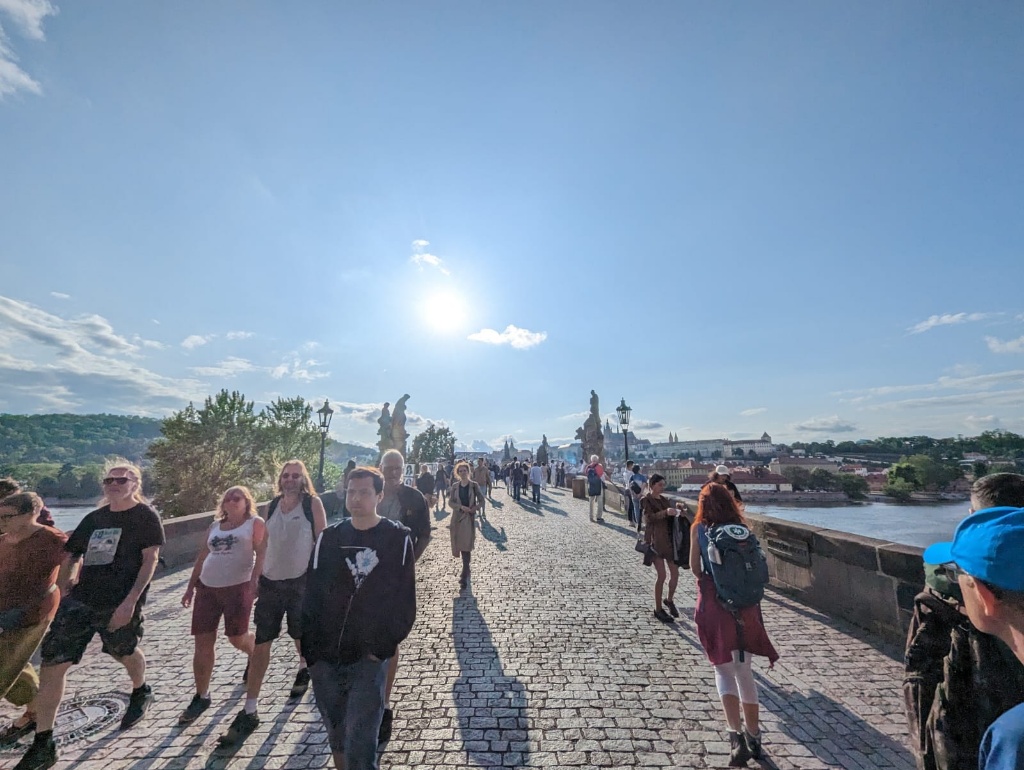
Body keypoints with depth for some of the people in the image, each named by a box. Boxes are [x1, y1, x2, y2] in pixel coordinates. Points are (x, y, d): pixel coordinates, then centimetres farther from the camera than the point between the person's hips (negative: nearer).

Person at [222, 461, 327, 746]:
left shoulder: (312, 503, -11)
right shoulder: (271, 506, 3)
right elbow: (264, 545, 12)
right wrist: (256, 579, 12)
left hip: (301, 581, -3)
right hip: (270, 581, 4)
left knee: (301, 637, 16)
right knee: (260, 644, 6)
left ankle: (304, 669, 47)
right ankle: (250, 712, 20)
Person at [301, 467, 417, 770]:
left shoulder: (398, 538, -10)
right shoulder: (329, 537, -1)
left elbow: (404, 600, -7)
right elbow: (312, 595, 3)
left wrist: (384, 647, -10)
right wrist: (310, 648, -2)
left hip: (368, 658, -3)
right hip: (324, 658, 4)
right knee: (336, 737, 21)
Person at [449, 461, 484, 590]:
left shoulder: (474, 485, -4)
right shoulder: (455, 486, 3)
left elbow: (481, 500, -1)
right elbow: (451, 502, 0)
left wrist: (475, 508, -18)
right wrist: (461, 507, -16)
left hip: (469, 518, -3)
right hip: (457, 517, 3)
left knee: (466, 545, -7)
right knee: (460, 544, 10)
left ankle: (464, 576, -2)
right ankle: (466, 570, 33)